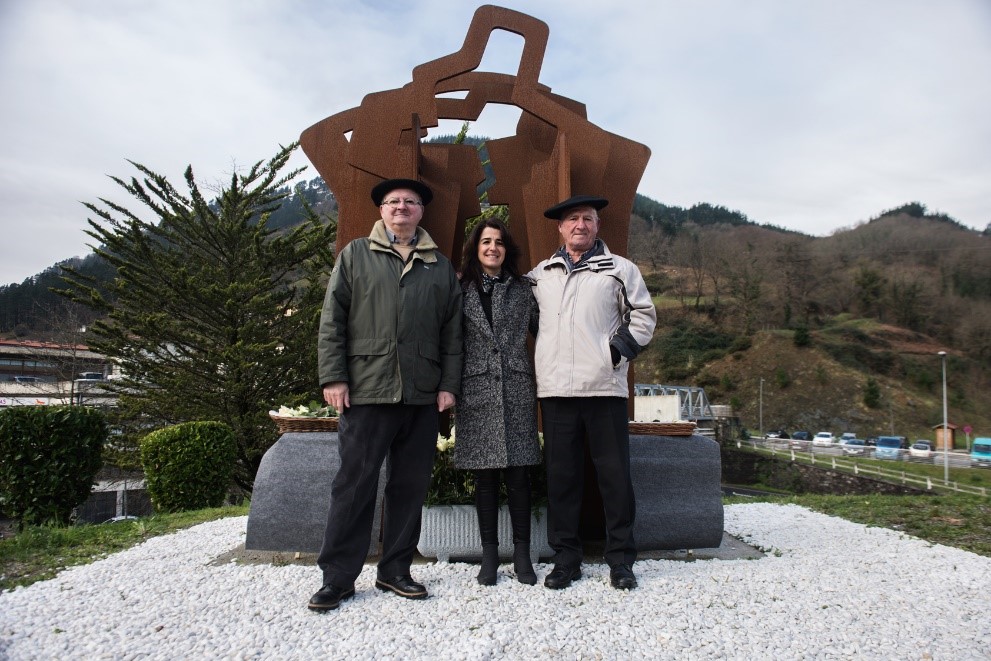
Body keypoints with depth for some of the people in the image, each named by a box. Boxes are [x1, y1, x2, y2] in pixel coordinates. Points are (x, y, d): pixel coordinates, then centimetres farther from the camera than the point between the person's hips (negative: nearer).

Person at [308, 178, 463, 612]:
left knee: (411, 486, 8)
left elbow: (452, 331, 12)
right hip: (365, 390, -2)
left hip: (422, 396, 3)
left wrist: (449, 384, 4)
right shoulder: (355, 255, 10)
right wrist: (333, 377, -5)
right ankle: (337, 577, 13)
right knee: (354, 484, 1)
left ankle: (395, 570, 22)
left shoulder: (441, 267, 16)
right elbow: (332, 321, 4)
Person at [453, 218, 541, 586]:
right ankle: (489, 553, 15)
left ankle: (522, 553, 12)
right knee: (484, 474, 4)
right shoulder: (461, 289, 8)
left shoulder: (522, 289, 11)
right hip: (476, 389, 0)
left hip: (516, 388, 0)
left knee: (518, 472, 1)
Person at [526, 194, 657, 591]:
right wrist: (545, 358, 13)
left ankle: (621, 560, 15)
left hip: (605, 387, -2)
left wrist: (619, 348, -4)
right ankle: (565, 559, 17)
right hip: (555, 390, 2)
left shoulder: (620, 270, 8)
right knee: (561, 476, 6)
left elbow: (644, 316, 9)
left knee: (615, 474, 2)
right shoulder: (540, 275, 16)